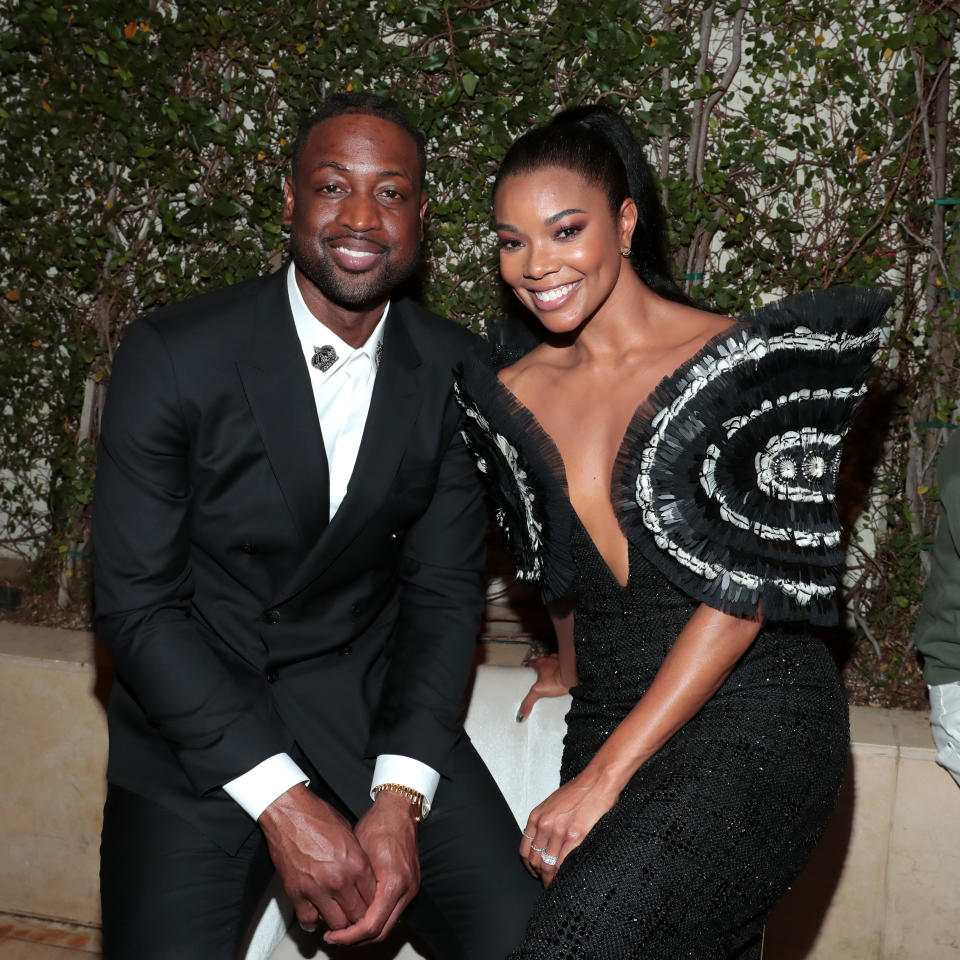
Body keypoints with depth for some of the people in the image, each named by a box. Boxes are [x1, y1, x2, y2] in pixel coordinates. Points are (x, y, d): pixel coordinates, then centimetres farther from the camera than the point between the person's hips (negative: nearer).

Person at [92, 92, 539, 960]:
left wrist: (400, 798, -14)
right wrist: (283, 804, -19)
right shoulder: (174, 357, -14)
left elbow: (443, 589, -1)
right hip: (196, 719, -1)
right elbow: (135, 604, -13)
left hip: (370, 700, 2)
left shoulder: (453, 371, -4)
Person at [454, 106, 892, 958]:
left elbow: (740, 594, -14)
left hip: (752, 717, -5)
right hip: (607, 721, 6)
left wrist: (604, 776, -14)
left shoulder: (738, 364, -11)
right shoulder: (513, 396, 6)